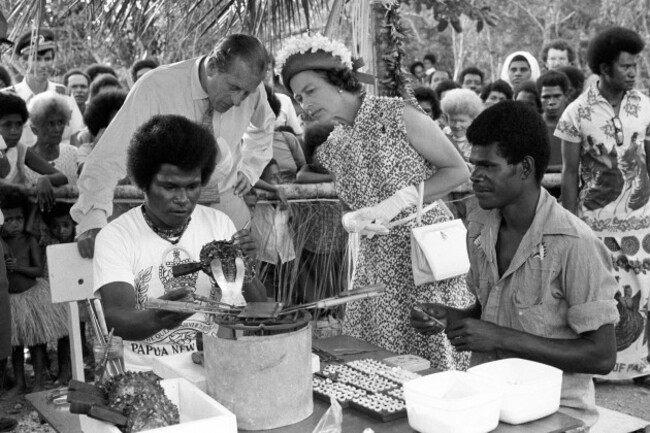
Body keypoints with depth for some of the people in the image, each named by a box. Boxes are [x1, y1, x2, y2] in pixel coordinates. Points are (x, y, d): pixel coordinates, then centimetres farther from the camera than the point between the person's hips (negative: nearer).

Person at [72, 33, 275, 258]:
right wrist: (92, 220, -40)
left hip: (227, 201, 3)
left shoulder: (250, 87, -9)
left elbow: (262, 128, 18)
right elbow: (109, 158, -27)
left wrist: (249, 169, 5)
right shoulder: (155, 88, -22)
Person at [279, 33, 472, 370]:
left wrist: (399, 200, -16)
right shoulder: (330, 148, 10)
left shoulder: (398, 115, -9)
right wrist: (352, 220, -7)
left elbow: (458, 170, -7)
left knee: (434, 365, -4)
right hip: (375, 269, 6)